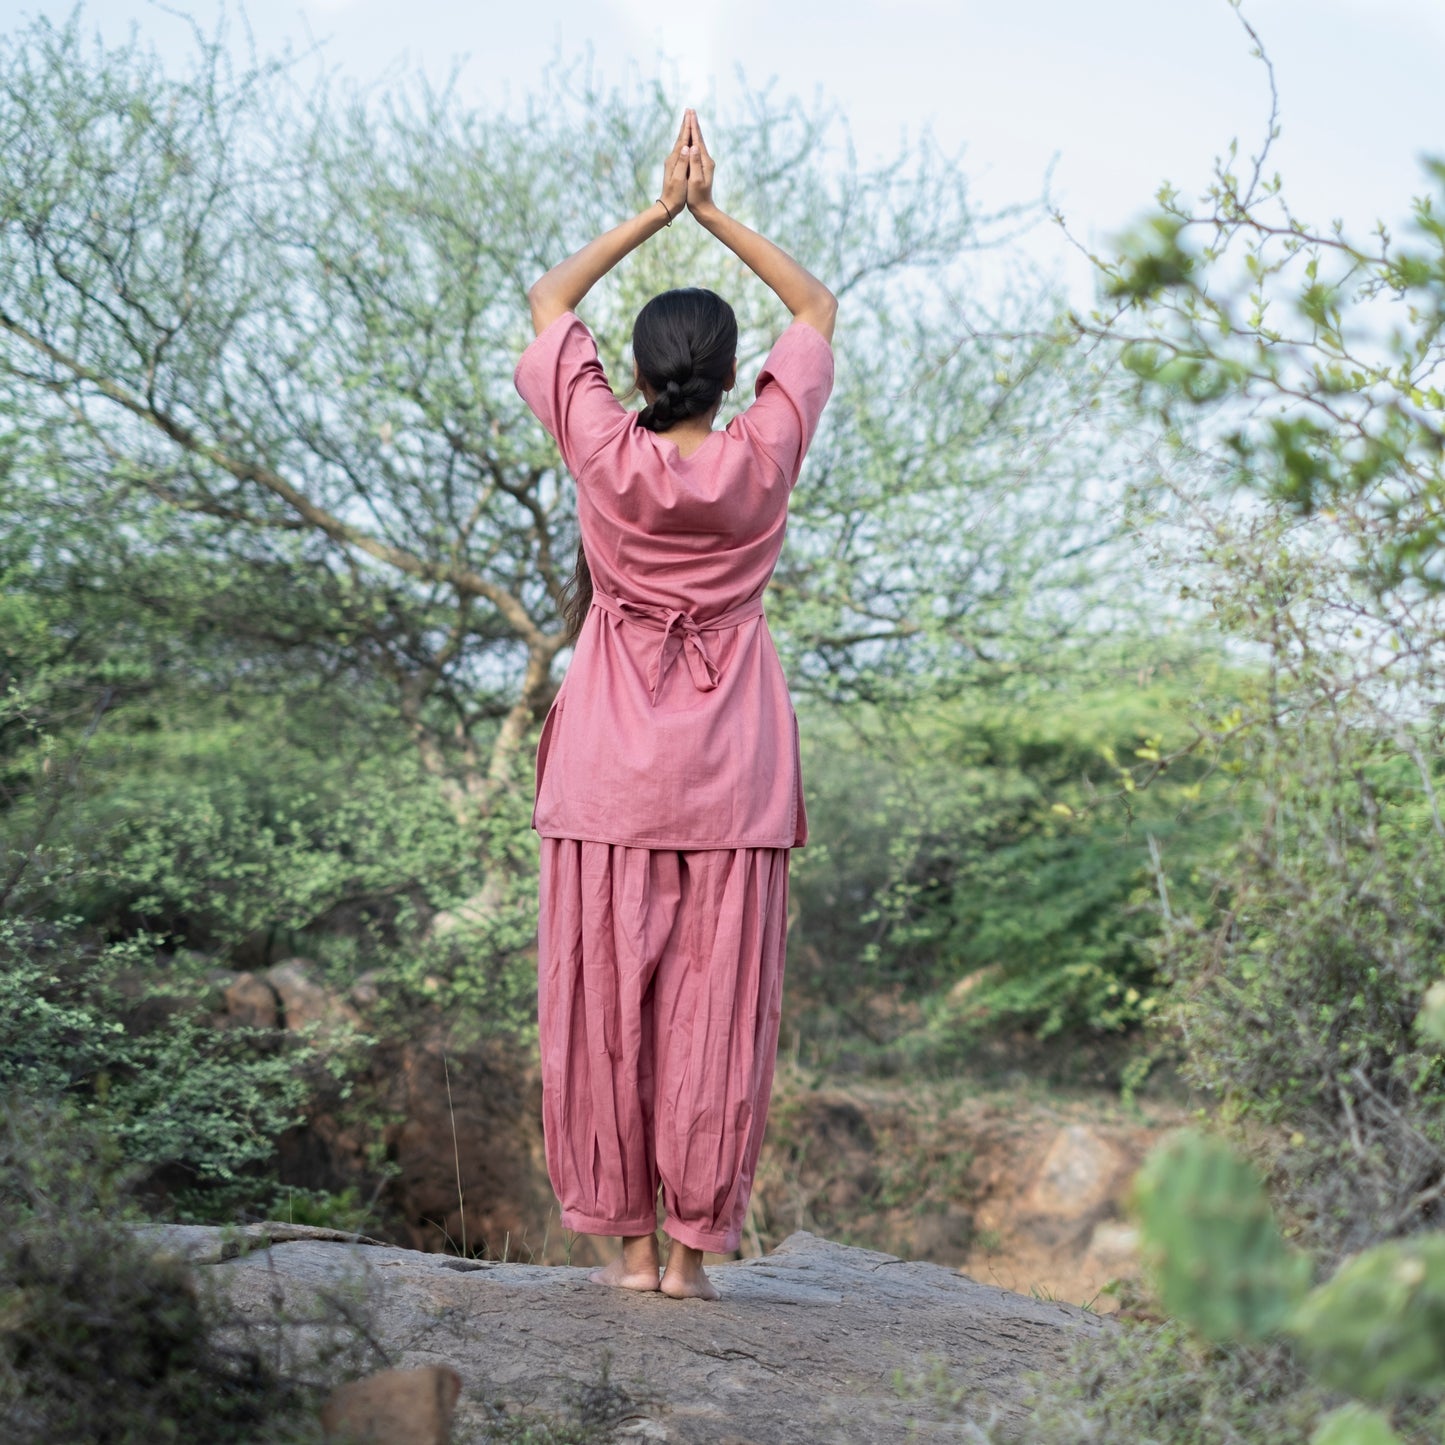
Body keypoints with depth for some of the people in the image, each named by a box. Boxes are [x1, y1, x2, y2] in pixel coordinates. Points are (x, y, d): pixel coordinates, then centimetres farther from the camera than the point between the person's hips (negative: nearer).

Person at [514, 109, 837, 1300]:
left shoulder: (606, 455, -7)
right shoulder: (762, 459, -5)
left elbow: (549, 303, 8)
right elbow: (818, 307, 10)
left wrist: (659, 211, 10)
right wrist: (714, 215, 10)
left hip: (610, 769, 0)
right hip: (731, 769, 0)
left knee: (603, 1004, 6)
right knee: (716, 1011, 4)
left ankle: (631, 1239, 10)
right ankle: (693, 1246, 7)